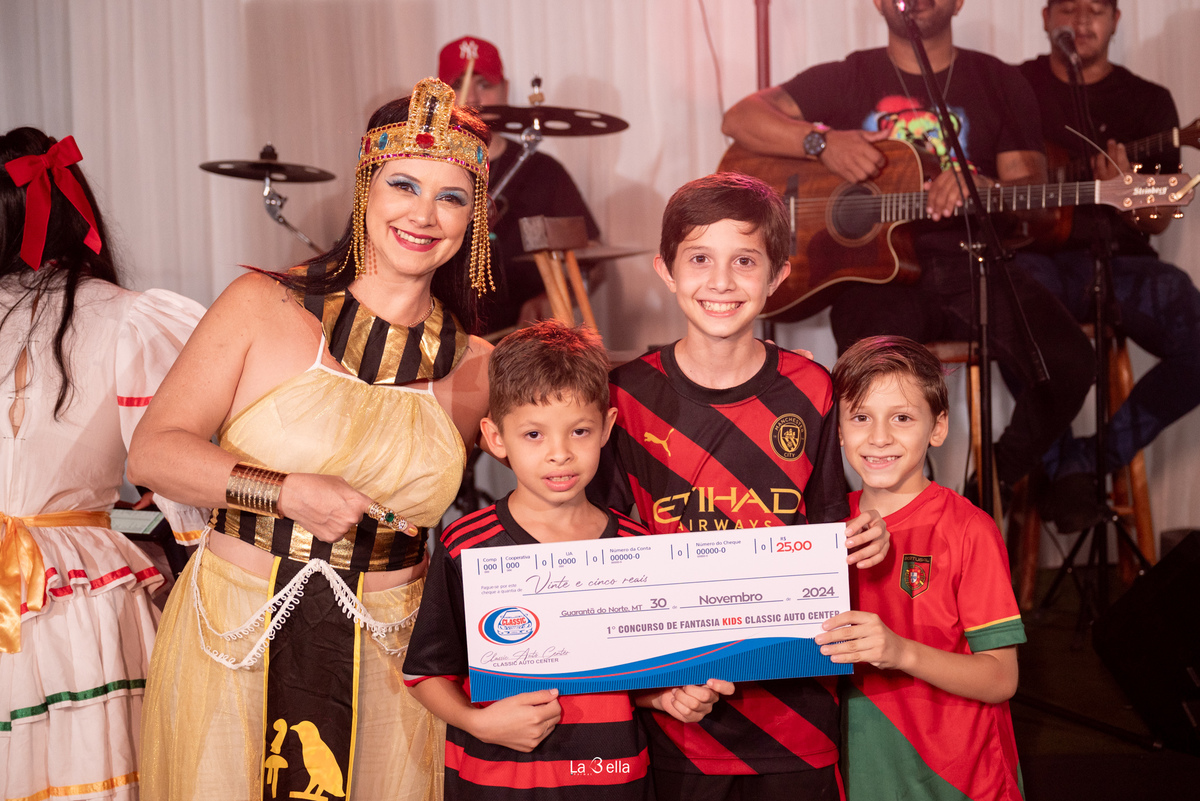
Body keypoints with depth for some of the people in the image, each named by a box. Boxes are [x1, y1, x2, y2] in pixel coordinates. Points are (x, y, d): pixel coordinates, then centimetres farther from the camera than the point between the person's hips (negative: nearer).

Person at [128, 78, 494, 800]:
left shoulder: (474, 367, 2)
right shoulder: (262, 307, -5)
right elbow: (154, 451, -7)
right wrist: (288, 492, -18)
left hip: (385, 659, 2)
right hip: (232, 644, -1)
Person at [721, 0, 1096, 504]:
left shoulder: (1000, 83, 16)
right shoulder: (845, 80, 14)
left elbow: (1030, 188, 7)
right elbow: (740, 118, 6)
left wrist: (982, 189, -16)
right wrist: (823, 142, -11)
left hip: (972, 262, 2)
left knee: (1067, 362, -25)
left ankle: (992, 488, 3)